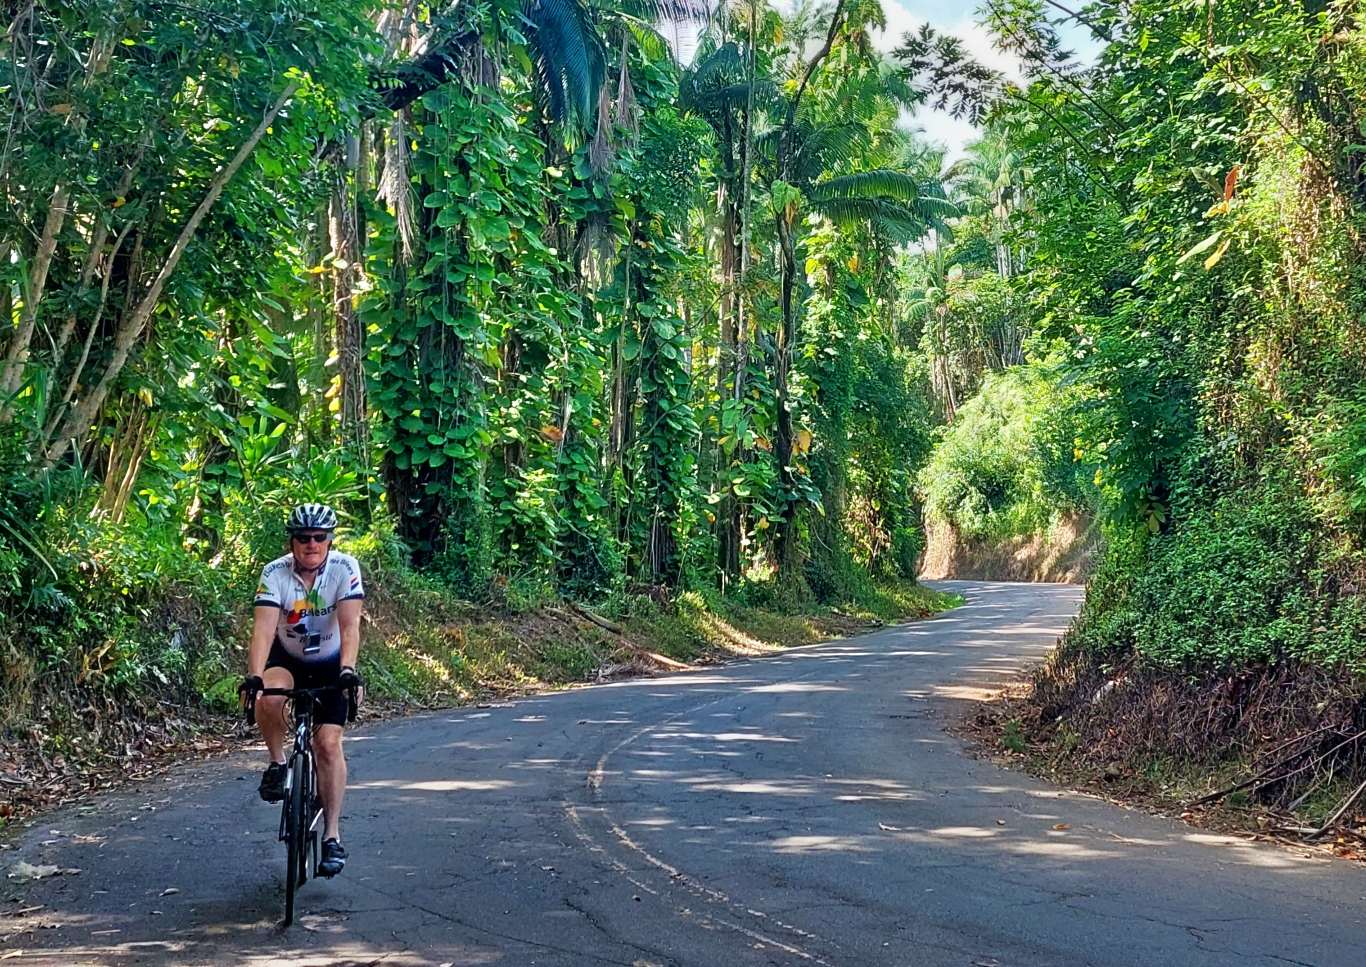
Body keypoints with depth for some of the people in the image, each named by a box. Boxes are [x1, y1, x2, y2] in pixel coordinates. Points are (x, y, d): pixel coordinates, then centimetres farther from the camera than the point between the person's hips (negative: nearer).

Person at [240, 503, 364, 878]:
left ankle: (332, 836, -4)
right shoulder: (275, 573, -22)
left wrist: (348, 669, -47)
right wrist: (253, 676, -47)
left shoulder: (344, 568, -22)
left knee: (328, 743, -13)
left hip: (330, 664, 0)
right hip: (287, 658, 1)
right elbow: (263, 628, -32)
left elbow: (349, 625, -31)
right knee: (269, 698, -33)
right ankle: (277, 763, -6)